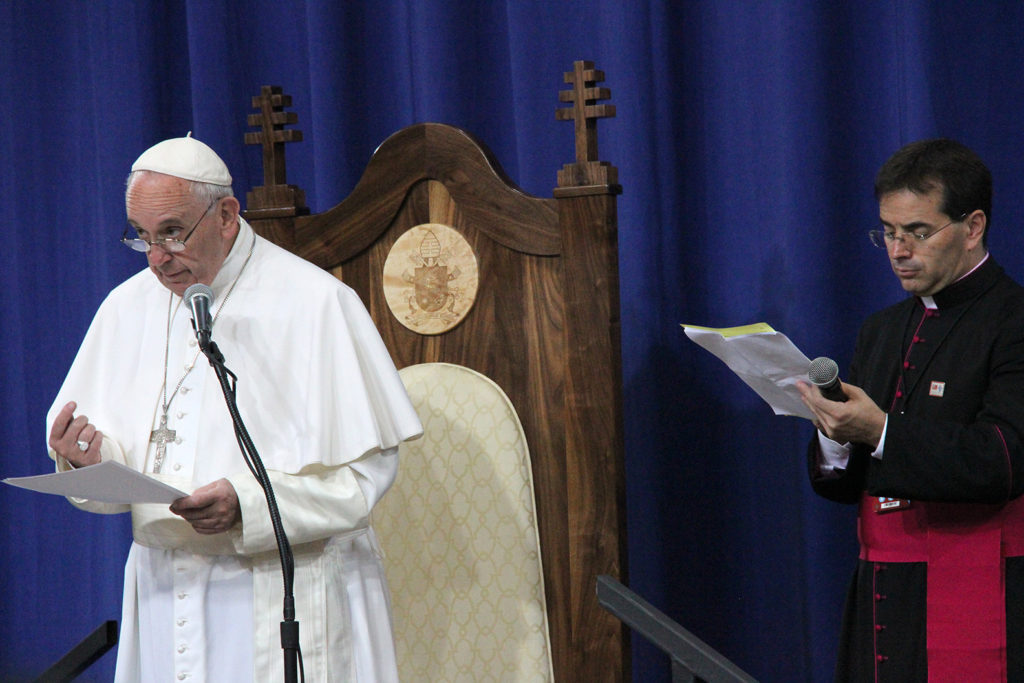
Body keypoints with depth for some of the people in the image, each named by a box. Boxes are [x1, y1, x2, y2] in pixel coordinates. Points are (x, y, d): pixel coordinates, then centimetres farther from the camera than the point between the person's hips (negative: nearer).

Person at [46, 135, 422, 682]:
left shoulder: (317, 304, -8)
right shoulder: (128, 307, 9)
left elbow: (368, 467, -12)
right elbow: (118, 480, 12)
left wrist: (248, 503, -24)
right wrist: (89, 458, -12)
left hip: (286, 600, -4)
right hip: (163, 591, 5)